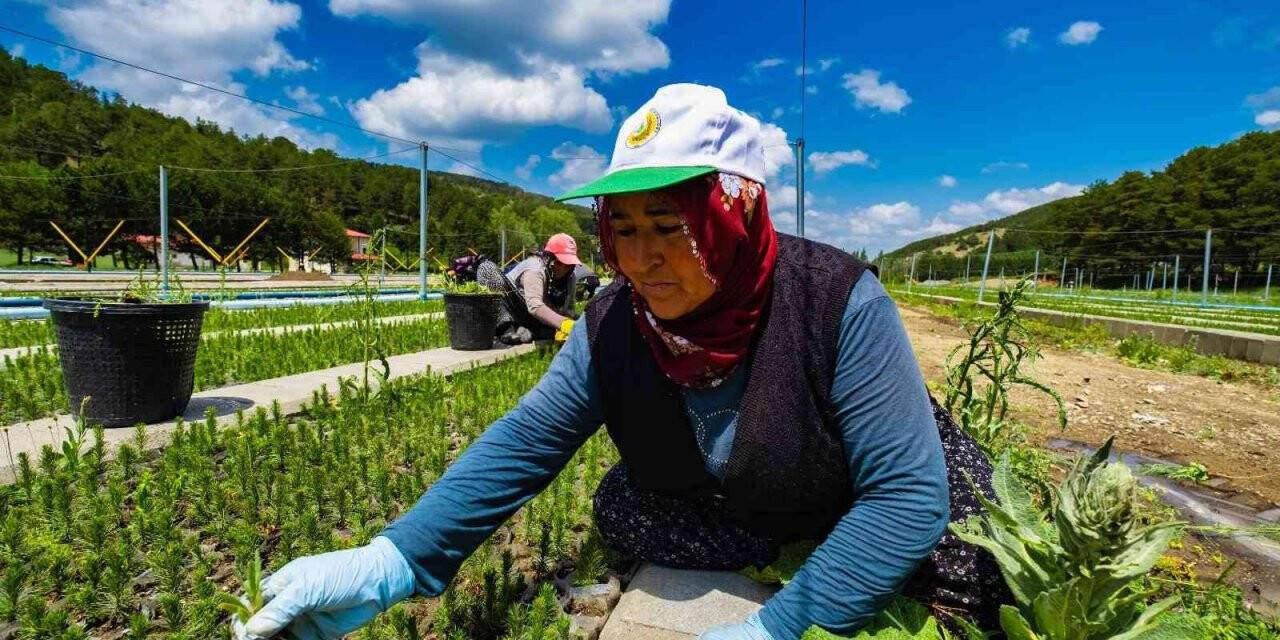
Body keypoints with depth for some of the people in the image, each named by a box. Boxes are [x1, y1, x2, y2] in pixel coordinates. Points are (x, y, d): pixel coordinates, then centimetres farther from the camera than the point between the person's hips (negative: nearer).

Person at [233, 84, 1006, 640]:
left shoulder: (838, 301, -32)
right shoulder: (614, 325, -20)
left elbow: (909, 489, -31)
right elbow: (525, 441, -21)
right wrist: (396, 560, -33)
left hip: (865, 497, -3)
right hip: (732, 506, 4)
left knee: (976, 564, -23)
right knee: (621, 508, -13)